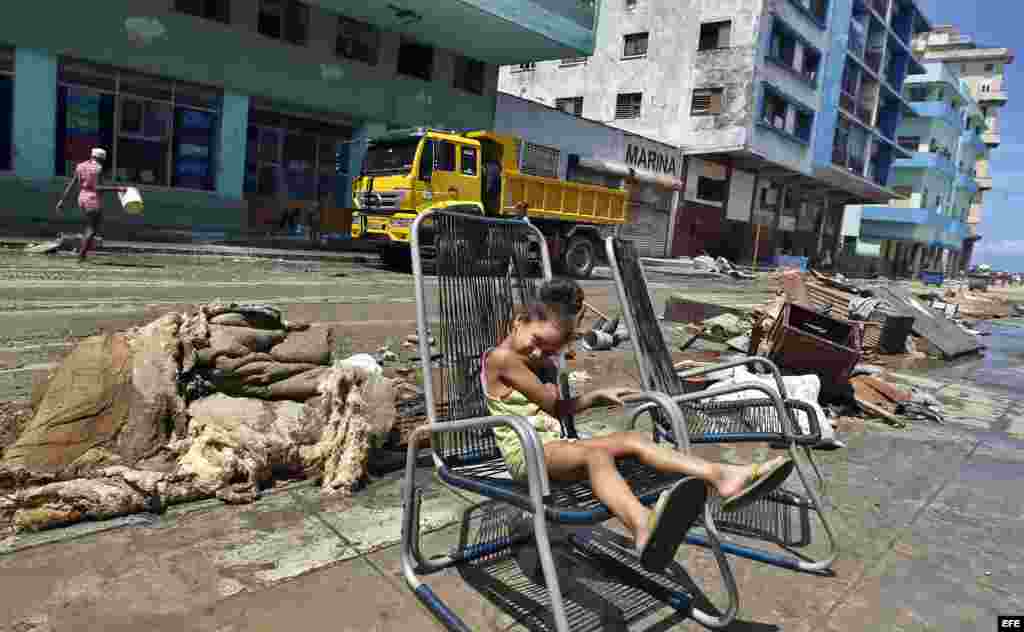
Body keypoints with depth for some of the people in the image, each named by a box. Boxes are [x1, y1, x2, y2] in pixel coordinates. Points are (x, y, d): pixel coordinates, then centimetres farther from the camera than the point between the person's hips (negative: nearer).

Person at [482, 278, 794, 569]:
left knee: (633, 439, -10)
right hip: (525, 452, -9)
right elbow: (549, 401, -9)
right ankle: (644, 530, -71)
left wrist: (598, 396, 24)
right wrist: (551, 384, 13)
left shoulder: (537, 363, 20)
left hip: (553, 445, 9)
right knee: (596, 454, -38)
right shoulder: (501, 357, -10)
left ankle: (723, 477, -27)